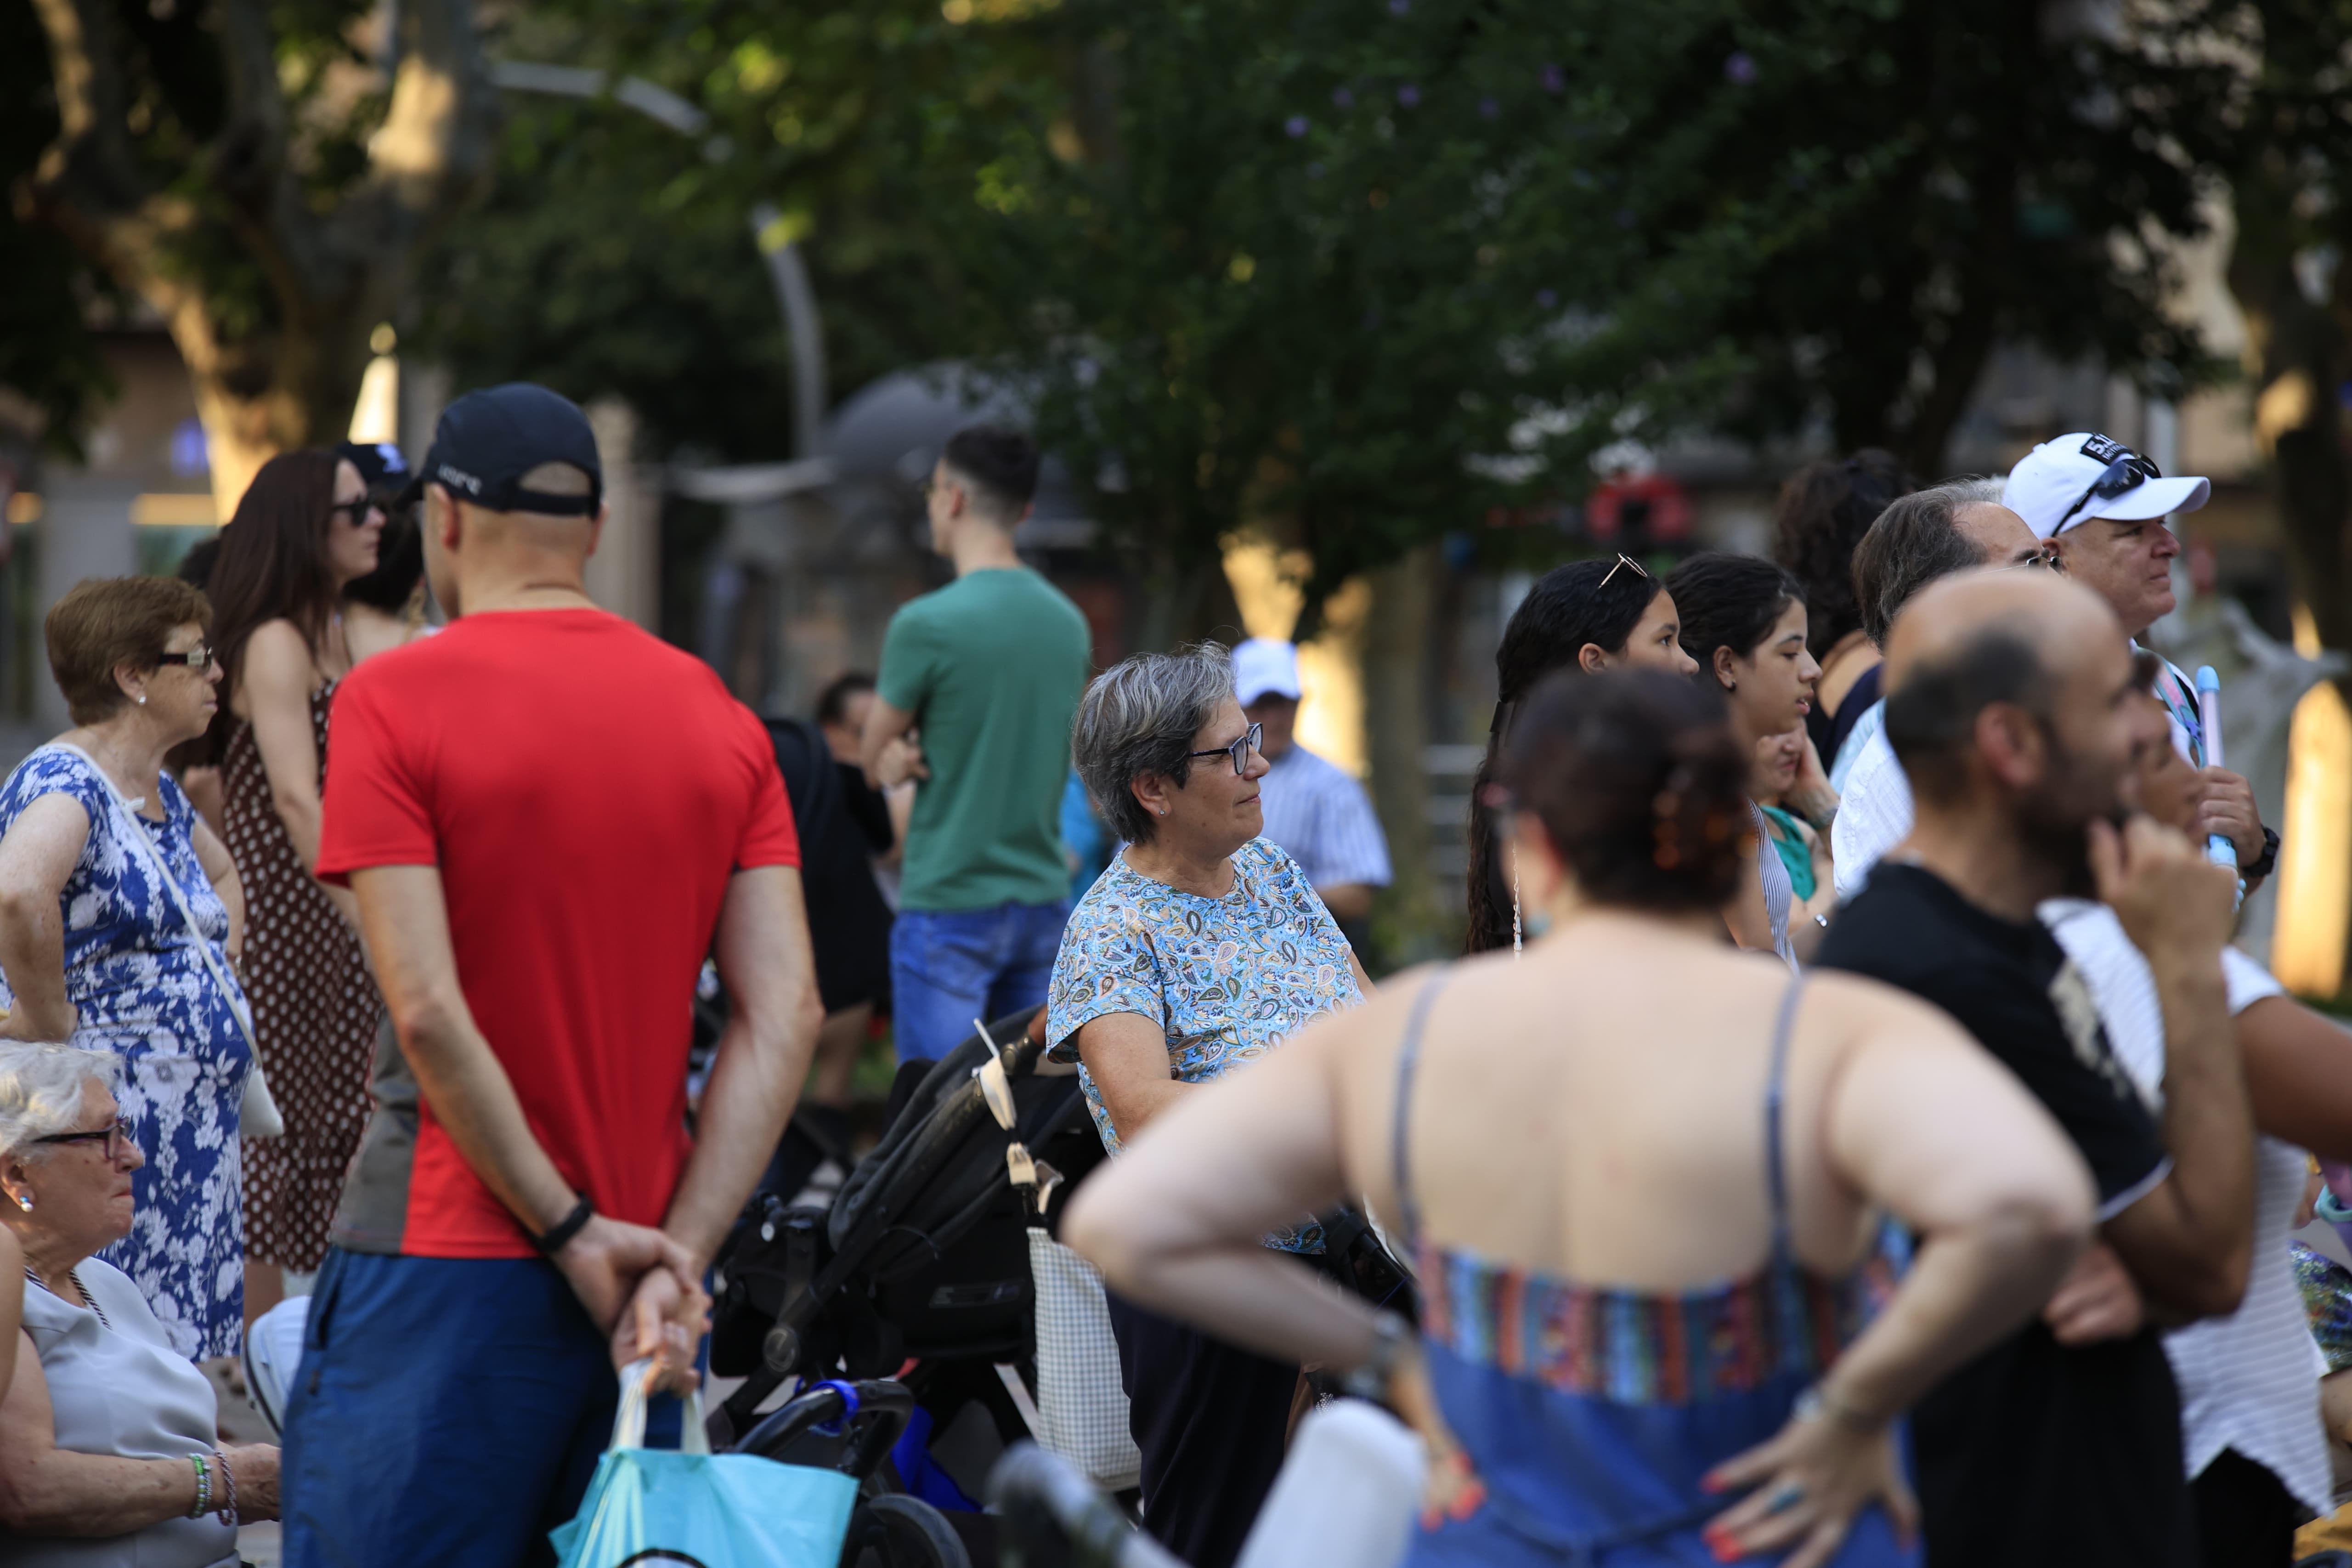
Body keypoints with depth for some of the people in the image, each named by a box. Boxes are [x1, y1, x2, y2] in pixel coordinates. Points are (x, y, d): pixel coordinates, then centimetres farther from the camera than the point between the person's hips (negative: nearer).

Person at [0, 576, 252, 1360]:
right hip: (118, 1117, -10)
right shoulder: (64, 782, -14)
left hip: (197, 1131, 10)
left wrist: (216, 961, 21)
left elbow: (221, 873, 38)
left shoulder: (159, 793, 16)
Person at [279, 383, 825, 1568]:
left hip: (448, 1260, -5)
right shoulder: (721, 717, 8)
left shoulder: (392, 700, -6)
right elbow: (786, 1015, 0)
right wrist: (681, 1252, -5)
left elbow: (428, 1010, -14)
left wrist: (572, 1231, -9)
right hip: (647, 1261, 5)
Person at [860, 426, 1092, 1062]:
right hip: (1045, 899, 6)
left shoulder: (927, 624, -14)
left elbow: (873, 760, -1)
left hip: (949, 908, -6)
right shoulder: (1069, 623, 7)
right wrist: (912, 756, -1)